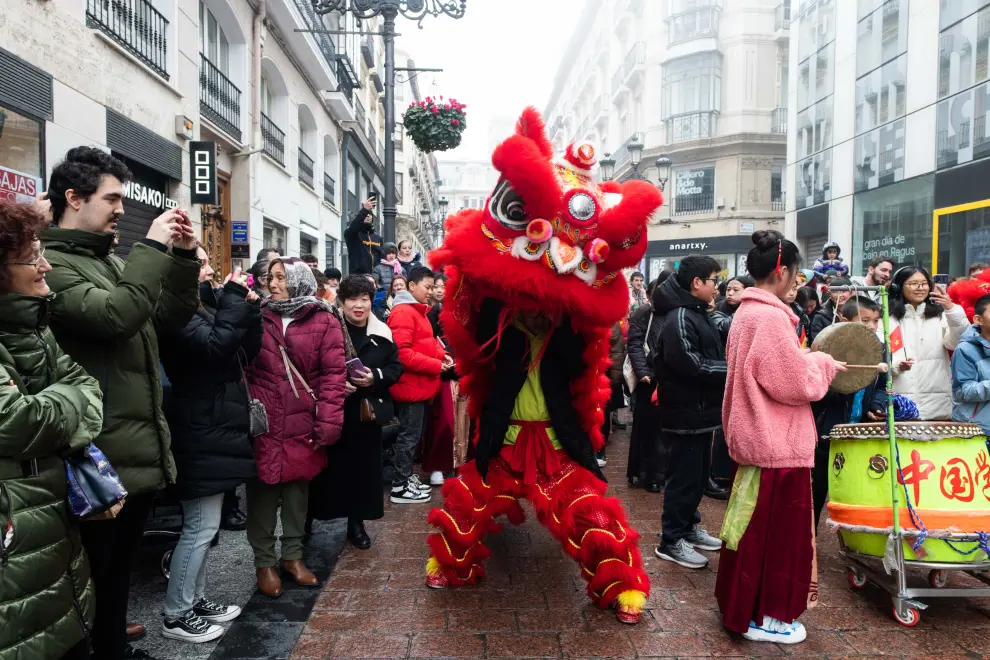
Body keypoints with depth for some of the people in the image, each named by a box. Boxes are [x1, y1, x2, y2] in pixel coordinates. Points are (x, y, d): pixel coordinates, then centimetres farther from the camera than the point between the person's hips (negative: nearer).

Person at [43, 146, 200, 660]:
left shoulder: (112, 262, 15)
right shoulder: (49, 264, -13)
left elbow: (173, 316, 12)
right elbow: (116, 315, -28)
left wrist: (183, 257, 0)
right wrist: (153, 248, -21)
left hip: (139, 453, 9)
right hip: (101, 460, -9)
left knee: (120, 568, 22)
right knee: (93, 576, 7)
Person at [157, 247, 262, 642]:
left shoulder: (205, 307, 15)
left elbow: (246, 353, 13)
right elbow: (218, 346, -28)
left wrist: (250, 310, 1)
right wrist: (235, 298, -20)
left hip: (214, 431, 10)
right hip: (200, 436, -10)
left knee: (202, 526, 17)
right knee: (201, 526, -3)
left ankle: (195, 599, 29)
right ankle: (175, 616, 11)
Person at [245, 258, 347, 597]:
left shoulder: (324, 322, -1)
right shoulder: (259, 318, 7)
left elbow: (334, 373, -5)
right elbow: (243, 366, 8)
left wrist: (328, 423, -12)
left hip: (302, 425, -1)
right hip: (263, 423, 1)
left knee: (297, 488, 11)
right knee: (263, 490, 6)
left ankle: (292, 555, 29)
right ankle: (264, 561, 23)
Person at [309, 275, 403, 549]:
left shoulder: (381, 333, 4)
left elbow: (396, 367, 8)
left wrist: (376, 377, -10)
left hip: (367, 412, 3)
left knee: (363, 469, 9)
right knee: (328, 468, 3)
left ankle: (356, 522, 25)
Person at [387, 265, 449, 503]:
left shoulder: (418, 311, 16)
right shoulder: (403, 312, -17)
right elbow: (402, 353, -24)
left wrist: (441, 355, 3)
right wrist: (435, 365, -20)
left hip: (419, 385, 10)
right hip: (410, 385, -10)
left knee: (413, 433, 16)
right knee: (409, 435, -3)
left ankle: (407, 476, 27)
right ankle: (399, 487, 6)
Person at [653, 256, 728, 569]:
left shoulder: (700, 315, 12)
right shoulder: (680, 318, -20)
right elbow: (692, 367, -26)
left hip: (701, 410, 10)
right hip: (685, 413, -10)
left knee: (699, 474, 19)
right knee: (684, 477, -1)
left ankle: (689, 526, 34)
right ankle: (670, 541, 11)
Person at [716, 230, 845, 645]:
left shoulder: (747, 311, 10)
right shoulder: (770, 316, -21)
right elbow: (796, 383, -21)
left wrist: (811, 361, 12)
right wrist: (824, 364, -4)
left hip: (757, 435, 10)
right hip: (777, 441, -10)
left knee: (756, 524, 19)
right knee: (773, 528, 3)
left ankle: (742, 602, 32)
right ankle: (762, 616, 17)